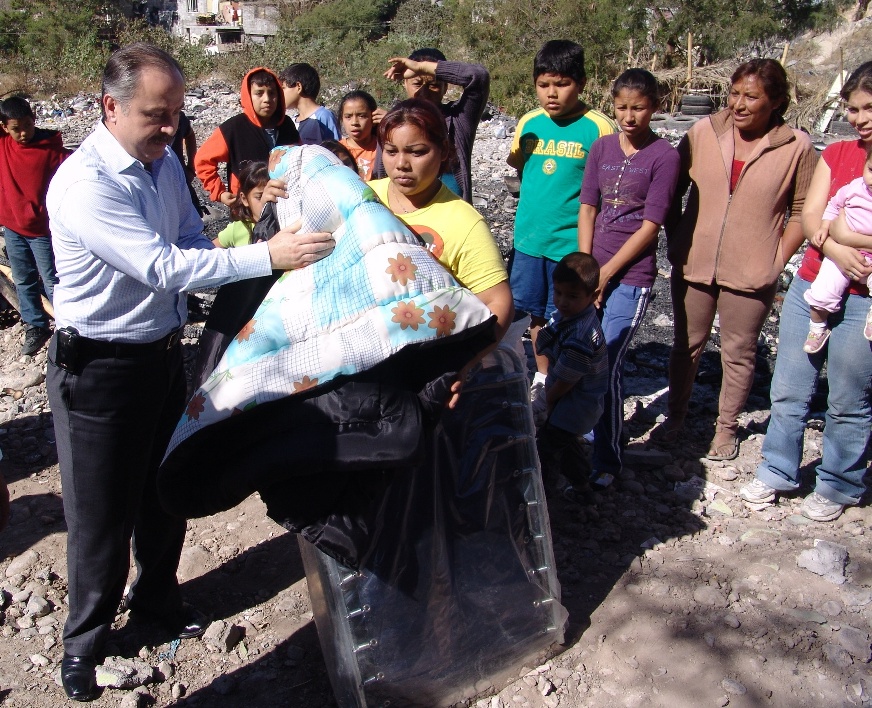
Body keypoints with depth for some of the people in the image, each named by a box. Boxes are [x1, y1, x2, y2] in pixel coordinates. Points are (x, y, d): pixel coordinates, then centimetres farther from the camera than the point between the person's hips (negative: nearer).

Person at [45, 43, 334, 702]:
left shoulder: (165, 161, 3)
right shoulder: (84, 184, -24)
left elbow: (192, 241, 12)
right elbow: (162, 267, -30)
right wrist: (266, 255, -32)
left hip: (164, 350, 7)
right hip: (100, 368, -7)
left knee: (166, 489, 21)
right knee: (102, 511, 7)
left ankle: (157, 594, 45)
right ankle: (85, 637, 31)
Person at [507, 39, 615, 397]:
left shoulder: (597, 127, -11)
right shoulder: (529, 123, 3)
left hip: (573, 243, -4)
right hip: (528, 239, 5)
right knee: (537, 313, 17)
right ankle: (542, 377, 37)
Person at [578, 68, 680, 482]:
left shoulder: (664, 156, -6)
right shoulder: (601, 148, 8)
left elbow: (650, 225, -9)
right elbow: (587, 208, 5)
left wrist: (606, 272, -10)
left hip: (631, 276, -5)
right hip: (592, 270, 5)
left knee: (607, 365, -7)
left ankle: (608, 460, 7)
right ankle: (591, 432, 31)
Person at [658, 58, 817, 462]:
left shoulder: (797, 147, -7)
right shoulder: (703, 132, -3)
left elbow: (802, 212, -1)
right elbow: (672, 189, 6)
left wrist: (778, 261, -7)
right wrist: (676, 240, 1)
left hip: (750, 275, -2)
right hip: (693, 265, 2)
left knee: (738, 354, 11)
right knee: (687, 345, 15)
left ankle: (727, 428, 29)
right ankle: (676, 415, 34)